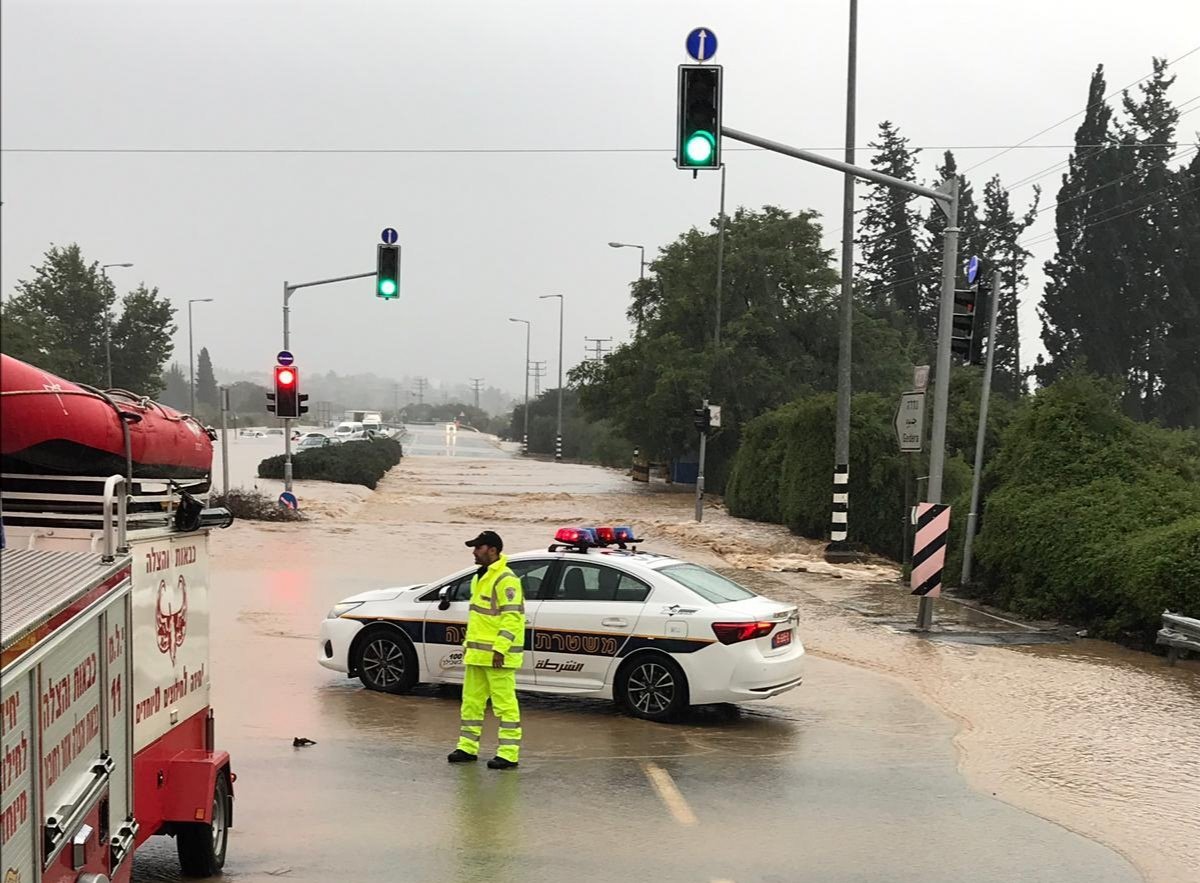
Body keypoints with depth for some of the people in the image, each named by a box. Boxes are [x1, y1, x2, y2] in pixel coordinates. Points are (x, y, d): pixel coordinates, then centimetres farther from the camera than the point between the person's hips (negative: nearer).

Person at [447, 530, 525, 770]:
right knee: (471, 701, 14)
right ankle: (468, 747, 23)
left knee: (504, 703, -6)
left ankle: (509, 754, -4)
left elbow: (512, 617, -21)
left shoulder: (505, 580, -15)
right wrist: (468, 644, 23)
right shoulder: (480, 578, 18)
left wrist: (500, 648, -25)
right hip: (477, 653, 10)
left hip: (497, 655, -10)